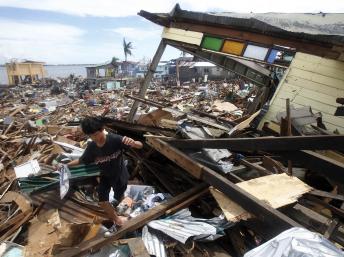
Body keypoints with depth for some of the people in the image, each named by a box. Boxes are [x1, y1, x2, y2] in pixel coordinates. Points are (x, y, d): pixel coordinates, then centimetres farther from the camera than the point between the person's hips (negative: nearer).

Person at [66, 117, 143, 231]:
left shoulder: (115, 139, -32)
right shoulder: (91, 147, -17)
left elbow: (140, 145, -34)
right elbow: (82, 160, 2)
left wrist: (132, 142, -56)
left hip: (119, 175, -3)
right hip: (105, 176, 3)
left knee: (118, 198, 20)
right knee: (102, 202, 1)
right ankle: (117, 219, 29)